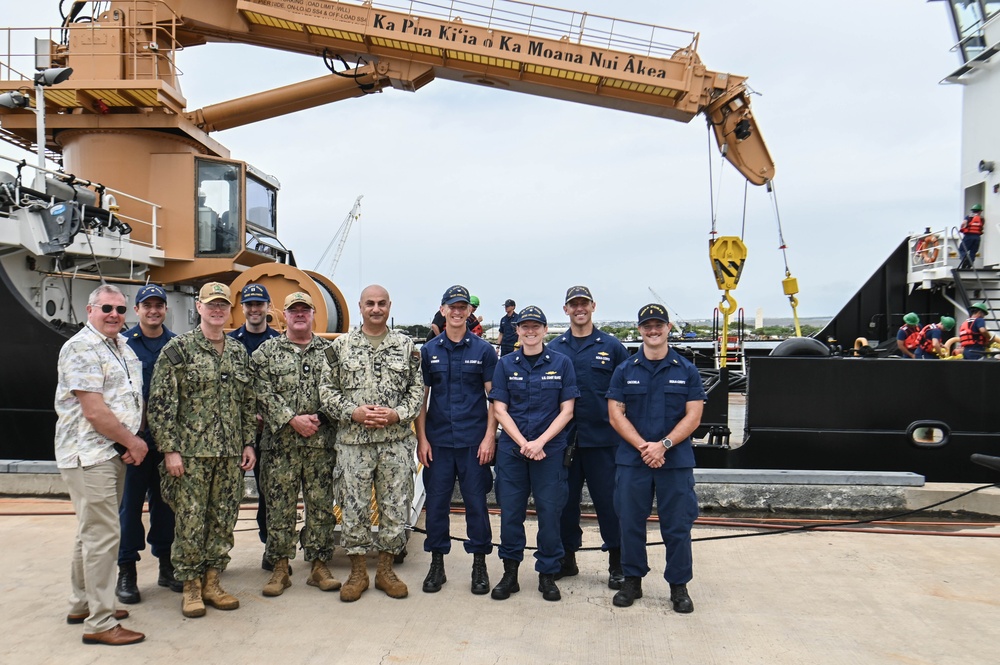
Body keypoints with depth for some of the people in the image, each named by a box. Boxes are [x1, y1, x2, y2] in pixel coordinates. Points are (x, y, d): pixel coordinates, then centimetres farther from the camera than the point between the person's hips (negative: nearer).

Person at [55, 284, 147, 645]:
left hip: (114, 452, 9)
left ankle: (83, 604, 31)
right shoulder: (81, 349, -14)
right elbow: (94, 412, -21)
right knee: (103, 534, -7)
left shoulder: (123, 347, 13)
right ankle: (100, 622, 2)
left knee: (92, 531, 18)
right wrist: (133, 442, -11)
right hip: (89, 454, -9)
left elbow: (132, 400, 18)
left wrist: (134, 442, 4)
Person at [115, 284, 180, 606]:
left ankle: (166, 563, 23)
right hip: (134, 434, -2)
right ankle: (126, 571, 13)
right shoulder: (124, 342, 0)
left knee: (164, 499, 11)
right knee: (131, 501, 2)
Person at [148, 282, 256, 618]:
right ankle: (191, 587, 17)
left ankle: (212, 582, 23)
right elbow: (161, 402, -8)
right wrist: (169, 449, -12)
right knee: (190, 521, 2)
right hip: (191, 451, -5)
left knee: (224, 519, 10)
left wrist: (248, 442, 10)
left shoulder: (239, 351, 12)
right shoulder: (178, 348, -4)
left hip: (231, 452, 5)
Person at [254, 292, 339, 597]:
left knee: (321, 506, 6)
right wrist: (292, 420, -13)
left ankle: (319, 566, 17)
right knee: (280, 507, 4)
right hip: (281, 443, -1)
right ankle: (280, 568, 16)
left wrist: (319, 417, -11)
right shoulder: (267, 351, 6)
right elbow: (264, 393, -3)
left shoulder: (329, 351, 9)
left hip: (321, 442, 1)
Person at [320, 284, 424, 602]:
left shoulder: (406, 346, 6)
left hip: (396, 441, 1)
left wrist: (397, 414, -10)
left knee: (394, 506, 7)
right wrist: (353, 412, -11)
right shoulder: (340, 346, 4)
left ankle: (385, 570, 22)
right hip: (353, 441, -1)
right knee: (354, 507, 5)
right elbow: (326, 390, 3)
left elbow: (417, 389, 6)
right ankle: (357, 572, 20)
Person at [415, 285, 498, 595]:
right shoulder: (429, 351, 6)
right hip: (438, 441, 2)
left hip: (474, 440, -1)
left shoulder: (483, 349, 2)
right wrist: (422, 438, 0)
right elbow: (421, 397, 7)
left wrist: (489, 437, -7)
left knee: (476, 502, 4)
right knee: (436, 501, 7)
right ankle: (437, 563, 20)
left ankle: (479, 564, 17)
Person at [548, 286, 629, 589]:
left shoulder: (611, 346, 2)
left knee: (608, 499, 2)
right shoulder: (554, 348, 7)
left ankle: (617, 563, 16)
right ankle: (567, 557, 26)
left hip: (602, 438, -2)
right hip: (564, 438, 2)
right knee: (565, 499, 11)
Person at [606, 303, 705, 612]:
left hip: (676, 461, -1)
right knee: (631, 523, 7)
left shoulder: (687, 370, 4)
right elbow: (616, 414, -1)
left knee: (677, 526, 5)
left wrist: (664, 445, -14)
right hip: (632, 459, 1)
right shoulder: (624, 370, 5)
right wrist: (643, 446, -13)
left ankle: (678, 586, 19)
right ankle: (632, 581, 23)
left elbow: (693, 416, -2)